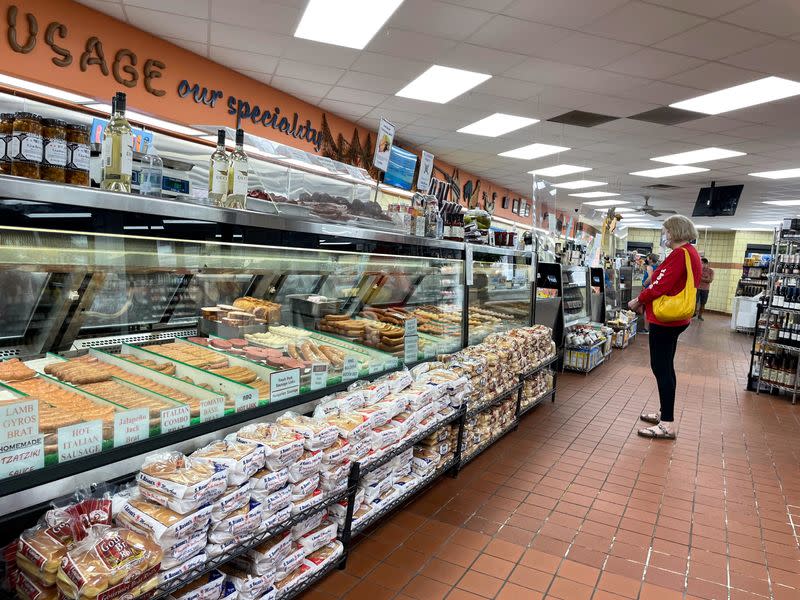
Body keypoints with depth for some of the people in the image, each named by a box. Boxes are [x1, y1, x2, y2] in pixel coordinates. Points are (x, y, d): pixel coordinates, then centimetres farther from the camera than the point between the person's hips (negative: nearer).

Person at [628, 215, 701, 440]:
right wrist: (646, 301, 9)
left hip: (665, 320, -10)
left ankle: (667, 424, -1)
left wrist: (638, 301, -7)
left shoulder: (680, 254, -17)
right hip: (675, 318, 10)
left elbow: (660, 286, -21)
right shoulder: (691, 253, 15)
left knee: (661, 368, -6)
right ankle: (665, 413, 28)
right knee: (665, 367, 17)